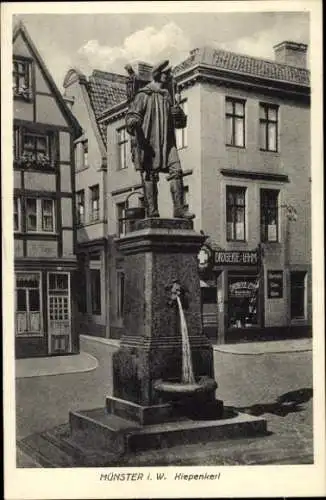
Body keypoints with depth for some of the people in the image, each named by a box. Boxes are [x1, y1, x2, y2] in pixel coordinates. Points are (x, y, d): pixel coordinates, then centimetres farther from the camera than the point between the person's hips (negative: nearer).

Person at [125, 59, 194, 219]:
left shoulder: (167, 95, 20)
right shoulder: (144, 95, 1)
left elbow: (179, 123, 23)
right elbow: (132, 114, -6)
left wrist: (179, 114, 0)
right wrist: (133, 122, -29)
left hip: (167, 142, 5)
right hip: (148, 141, -5)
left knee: (176, 171, -8)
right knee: (150, 175, -5)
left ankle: (179, 208, -9)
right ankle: (152, 210, -3)